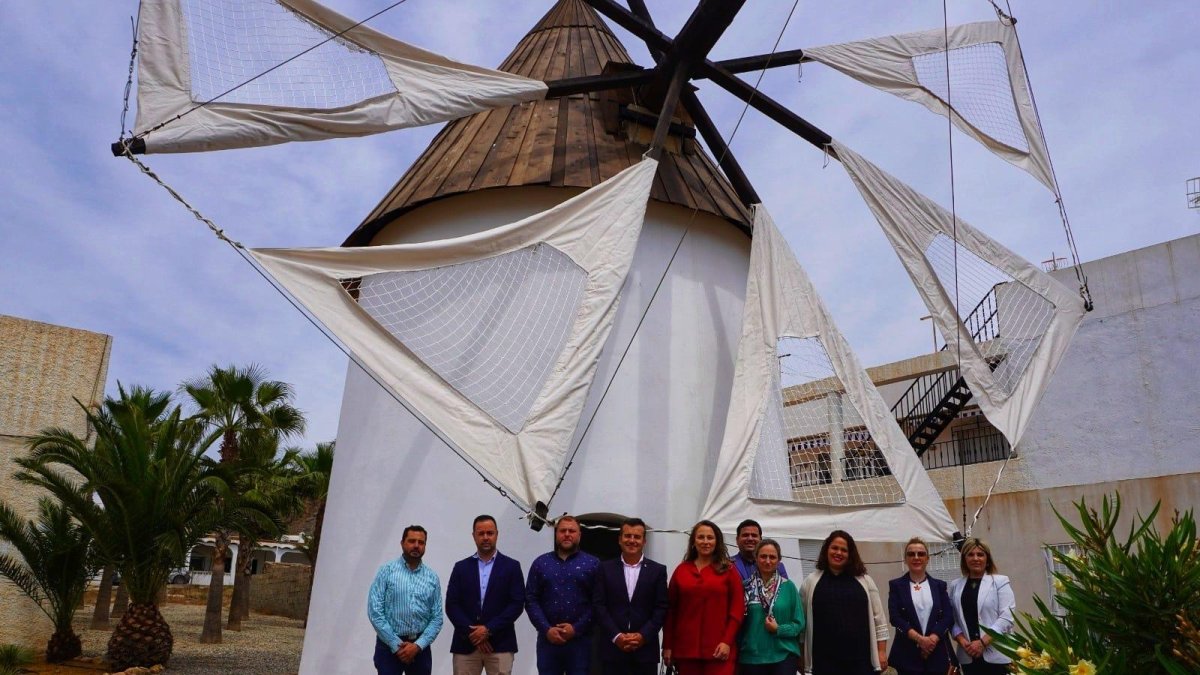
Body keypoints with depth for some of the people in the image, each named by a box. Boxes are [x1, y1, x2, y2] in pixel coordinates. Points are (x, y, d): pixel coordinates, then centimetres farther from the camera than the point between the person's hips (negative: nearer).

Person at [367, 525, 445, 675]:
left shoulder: (432, 577, 4)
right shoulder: (387, 570, -4)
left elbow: (437, 618, 2)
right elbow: (374, 611, -9)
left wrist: (418, 645, -11)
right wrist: (397, 645, -12)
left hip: (420, 647, 3)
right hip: (390, 646, -3)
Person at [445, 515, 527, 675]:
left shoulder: (511, 566, 4)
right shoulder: (461, 567, 9)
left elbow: (517, 604, -3)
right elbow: (451, 605, 3)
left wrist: (489, 629, -11)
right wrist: (471, 632, -9)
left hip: (500, 644, -1)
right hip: (465, 644, 2)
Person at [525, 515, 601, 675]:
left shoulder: (592, 563, 3)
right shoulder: (540, 563, 8)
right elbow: (531, 600, 3)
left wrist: (576, 629, -11)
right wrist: (546, 630, -8)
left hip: (581, 640, -1)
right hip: (548, 639, 2)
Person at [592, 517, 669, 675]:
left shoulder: (657, 570, 6)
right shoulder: (606, 568, 6)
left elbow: (661, 608, 1)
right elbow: (598, 605, 0)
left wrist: (643, 636, -10)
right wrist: (616, 636, -10)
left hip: (646, 648, 0)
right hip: (612, 648, 0)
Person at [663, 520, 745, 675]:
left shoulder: (728, 570, 4)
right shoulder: (681, 570, 8)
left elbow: (738, 609, 0)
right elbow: (671, 610, 9)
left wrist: (727, 641, -9)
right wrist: (667, 645, 5)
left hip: (718, 649, -2)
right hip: (686, 648, 2)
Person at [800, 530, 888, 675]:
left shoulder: (864, 581, 7)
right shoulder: (811, 581, 4)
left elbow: (879, 619, 7)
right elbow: (801, 620, 5)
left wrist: (882, 652, 2)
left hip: (860, 658, 1)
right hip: (825, 659, -1)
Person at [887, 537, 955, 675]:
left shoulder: (939, 585, 10)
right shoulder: (896, 585, 5)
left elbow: (948, 617, 2)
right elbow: (895, 617, -5)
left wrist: (932, 639, -12)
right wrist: (919, 639, -15)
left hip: (937, 653, 2)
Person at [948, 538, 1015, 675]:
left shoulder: (1000, 581, 1)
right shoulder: (955, 585, 11)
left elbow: (1006, 617, -8)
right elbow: (952, 619, 9)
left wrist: (982, 642, -13)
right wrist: (962, 641, -8)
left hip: (997, 655, -3)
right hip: (969, 656, 3)